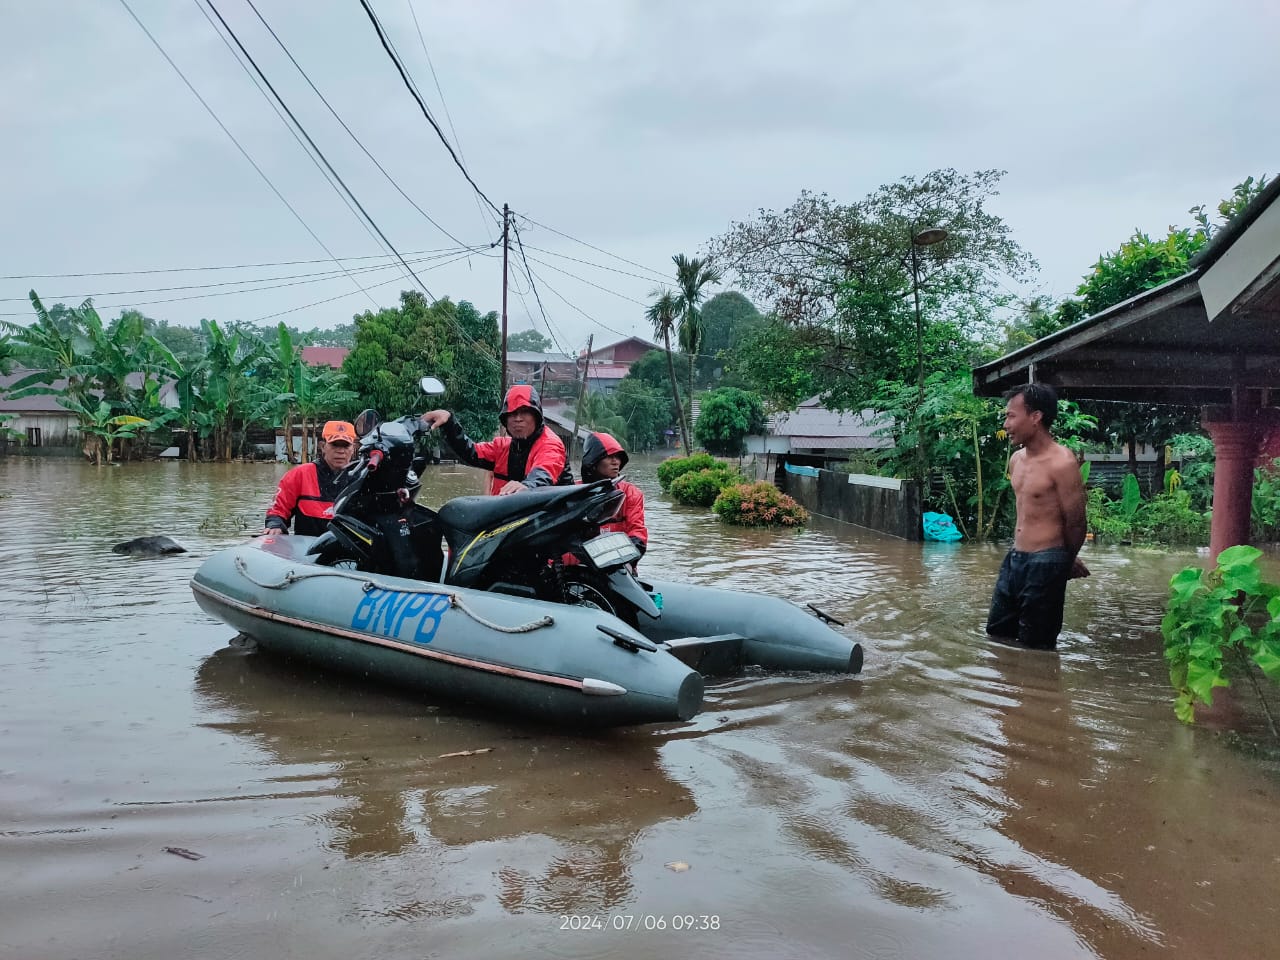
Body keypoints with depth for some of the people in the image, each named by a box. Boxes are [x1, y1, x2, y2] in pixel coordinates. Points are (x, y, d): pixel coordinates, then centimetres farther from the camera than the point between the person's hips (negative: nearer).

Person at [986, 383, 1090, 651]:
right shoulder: (1016, 459, 8)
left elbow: (1075, 524, -10)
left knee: (1035, 646, 4)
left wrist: (1064, 561, 6)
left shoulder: (1061, 463, -17)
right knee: (996, 633, 17)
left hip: (1045, 565, -8)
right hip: (1014, 558, 8)